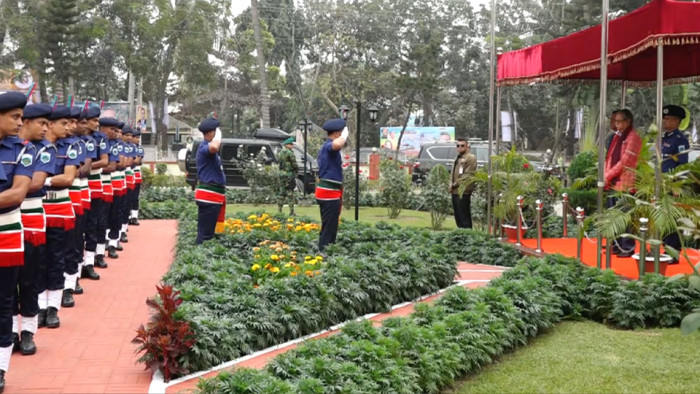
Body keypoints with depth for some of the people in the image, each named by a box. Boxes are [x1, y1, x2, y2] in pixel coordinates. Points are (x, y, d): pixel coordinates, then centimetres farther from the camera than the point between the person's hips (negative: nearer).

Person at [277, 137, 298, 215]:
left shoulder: (281, 152, 12)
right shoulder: (290, 153, -13)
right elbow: (294, 164, -12)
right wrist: (296, 170, 5)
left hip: (281, 173, 8)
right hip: (289, 174, -8)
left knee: (281, 192, 12)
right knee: (290, 193, -5)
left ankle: (279, 210, 15)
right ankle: (291, 212, -4)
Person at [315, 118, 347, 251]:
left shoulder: (325, 147, 20)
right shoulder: (329, 145, -14)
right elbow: (337, 145, -42)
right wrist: (345, 134, -20)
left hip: (327, 193, 10)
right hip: (330, 193, -10)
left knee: (329, 228, 16)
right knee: (329, 229, -8)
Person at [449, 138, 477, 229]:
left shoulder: (470, 158, -7)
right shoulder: (457, 158, 22)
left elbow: (468, 175, -15)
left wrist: (456, 184, -13)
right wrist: (451, 185, 9)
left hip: (463, 191, -9)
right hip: (455, 191, 9)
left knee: (464, 216, -9)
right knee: (457, 215, 12)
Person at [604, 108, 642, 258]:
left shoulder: (633, 137, -9)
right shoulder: (618, 136, 16)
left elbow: (625, 161, -14)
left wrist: (607, 176, -12)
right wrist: (606, 177, 5)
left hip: (624, 183, -8)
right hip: (613, 182, 8)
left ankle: (628, 248, -1)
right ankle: (616, 245, 17)